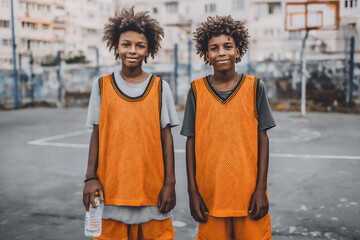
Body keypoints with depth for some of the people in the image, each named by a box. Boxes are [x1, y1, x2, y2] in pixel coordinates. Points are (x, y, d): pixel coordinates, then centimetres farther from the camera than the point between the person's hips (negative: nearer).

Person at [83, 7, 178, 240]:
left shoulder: (160, 87, 3)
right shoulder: (102, 86, 5)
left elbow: (166, 137, 2)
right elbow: (96, 135, 5)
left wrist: (170, 183, -2)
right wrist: (91, 178, -2)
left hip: (152, 186, 0)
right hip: (111, 185, 0)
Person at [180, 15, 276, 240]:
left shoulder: (254, 87, 1)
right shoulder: (197, 90, 1)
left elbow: (263, 140, 1)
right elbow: (191, 142, 3)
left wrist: (261, 189, -4)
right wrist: (193, 191, 0)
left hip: (249, 191, 0)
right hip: (209, 193, 0)